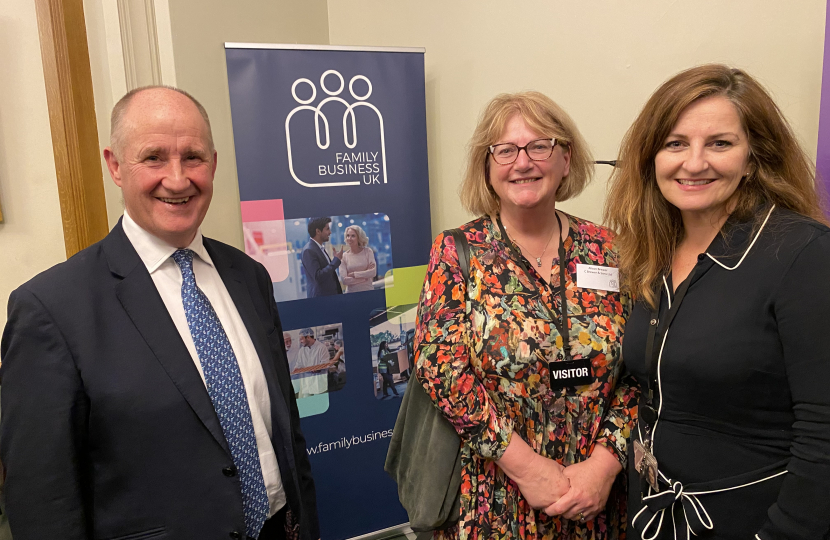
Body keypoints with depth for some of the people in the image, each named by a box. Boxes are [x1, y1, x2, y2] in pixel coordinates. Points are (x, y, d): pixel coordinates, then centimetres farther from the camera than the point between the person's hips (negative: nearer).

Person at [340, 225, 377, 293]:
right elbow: (344, 280, -8)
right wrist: (365, 276, -10)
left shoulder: (368, 251, 0)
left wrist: (353, 274, -10)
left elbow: (373, 272, -10)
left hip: (368, 290, 0)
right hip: (351, 292, 0)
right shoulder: (344, 256, -1)